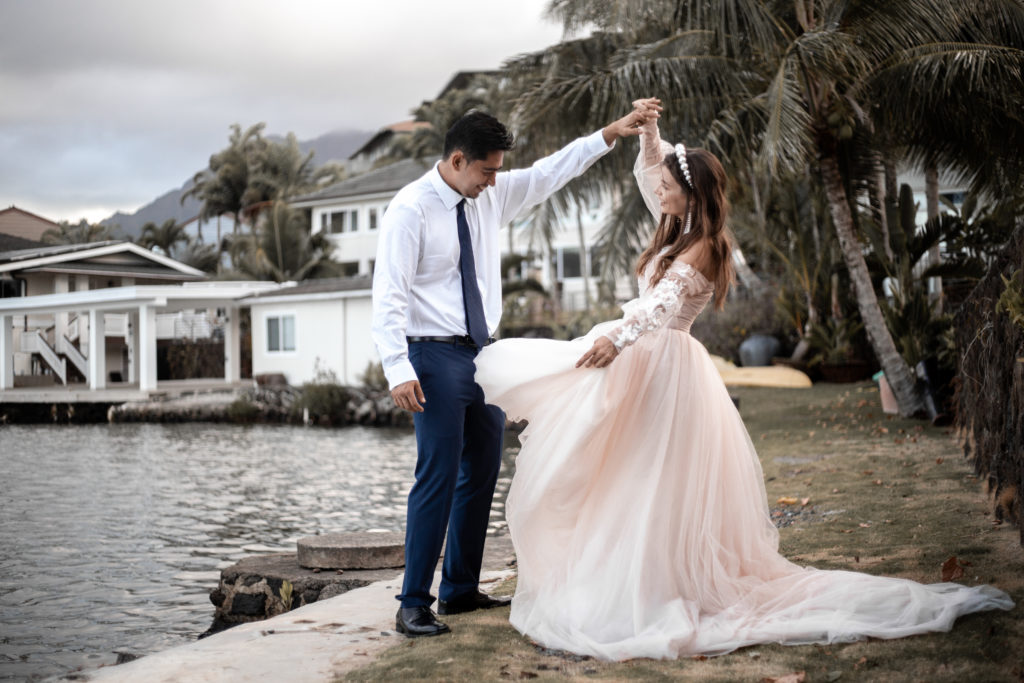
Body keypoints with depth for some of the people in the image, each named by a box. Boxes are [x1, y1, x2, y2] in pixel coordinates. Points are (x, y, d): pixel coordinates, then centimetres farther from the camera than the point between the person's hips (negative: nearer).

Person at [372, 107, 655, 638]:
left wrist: (609, 135, 10)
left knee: (482, 474, 12)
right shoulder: (411, 209, -13)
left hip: (483, 353, 8)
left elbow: (550, 174, 17)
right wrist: (398, 369, -25)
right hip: (436, 357, -8)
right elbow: (389, 295, -17)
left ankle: (461, 590, 25)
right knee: (438, 476, -11)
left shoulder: (491, 196, 7)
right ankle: (413, 605, -2)